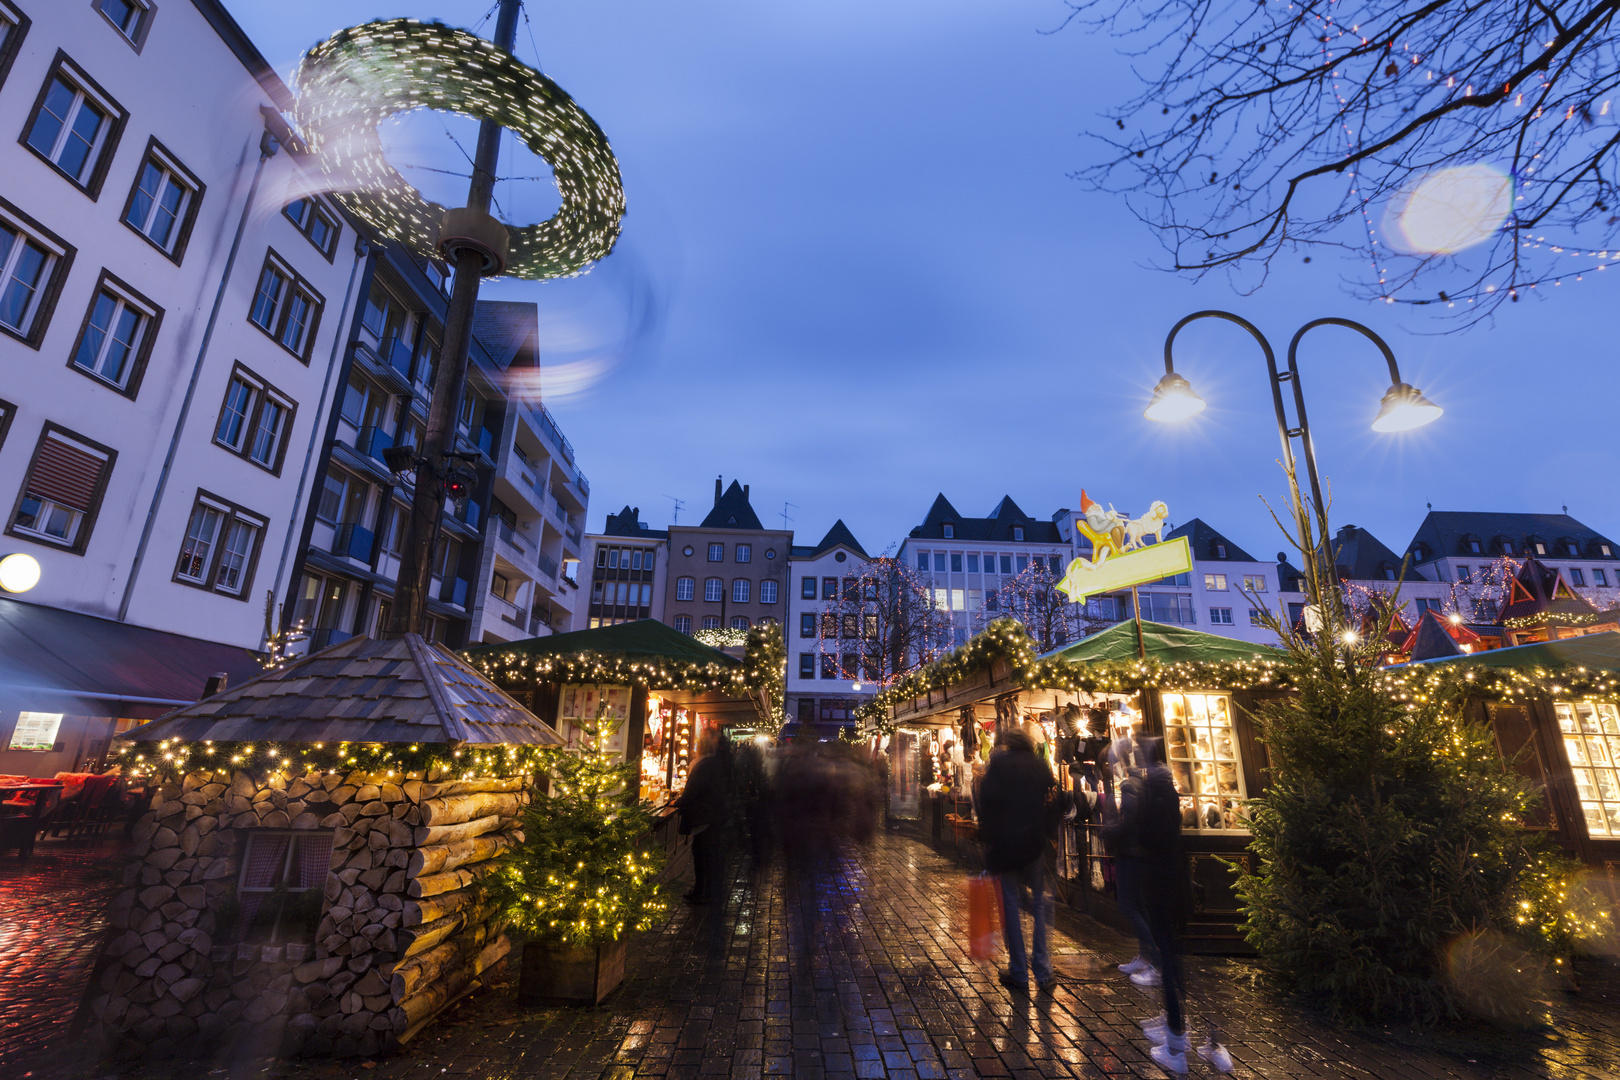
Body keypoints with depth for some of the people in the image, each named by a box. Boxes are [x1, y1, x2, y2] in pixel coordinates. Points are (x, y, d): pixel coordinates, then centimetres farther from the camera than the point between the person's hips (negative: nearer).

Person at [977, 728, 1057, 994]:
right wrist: (1046, 834, 12)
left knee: (1012, 905, 7)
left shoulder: (998, 764, -3)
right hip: (1036, 843, 3)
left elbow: (987, 802, -8)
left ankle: (1019, 974, 11)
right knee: (1039, 905, 14)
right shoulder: (1040, 766, 6)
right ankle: (1043, 973, 16)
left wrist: (986, 838, -1)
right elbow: (1052, 802, 6)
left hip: (1006, 842, -3)